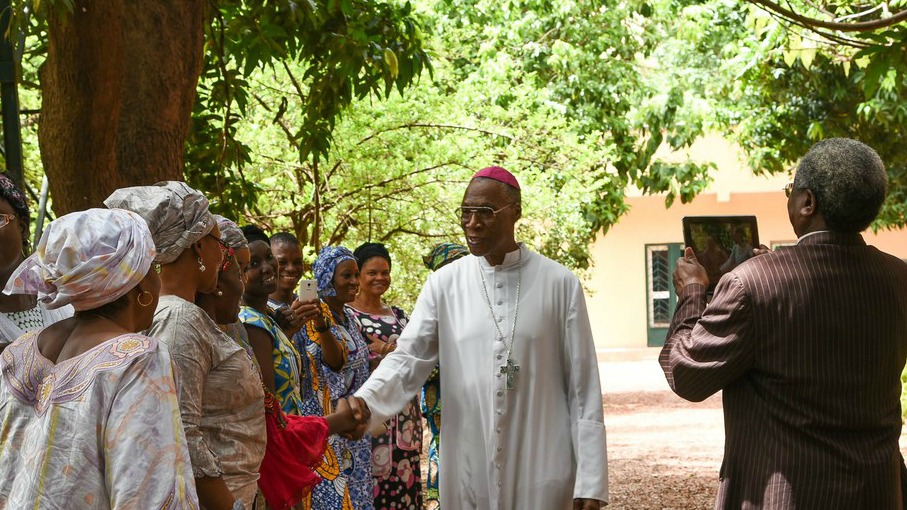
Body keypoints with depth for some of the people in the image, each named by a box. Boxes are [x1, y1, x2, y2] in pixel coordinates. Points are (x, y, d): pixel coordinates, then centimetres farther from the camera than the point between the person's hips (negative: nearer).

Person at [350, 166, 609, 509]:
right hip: (469, 471, 2)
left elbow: (583, 386, -1)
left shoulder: (559, 283, -2)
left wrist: (591, 480, -4)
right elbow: (409, 358, -2)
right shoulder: (444, 283, 2)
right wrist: (364, 400, -23)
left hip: (543, 472, -1)